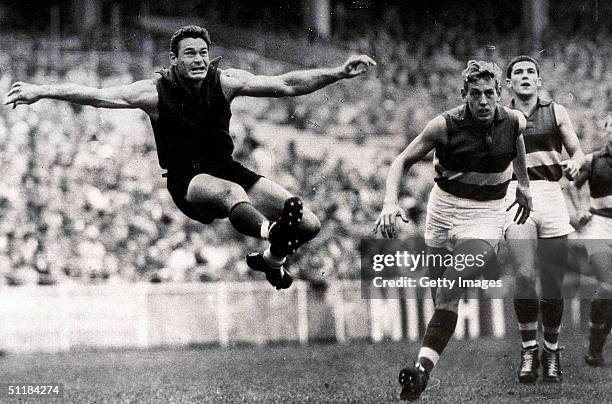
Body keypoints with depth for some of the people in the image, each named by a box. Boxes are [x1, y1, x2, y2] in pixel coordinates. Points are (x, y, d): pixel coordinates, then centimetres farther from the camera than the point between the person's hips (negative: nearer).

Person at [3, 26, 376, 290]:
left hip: (225, 166, 4)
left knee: (310, 224, -8)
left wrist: (340, 73, -12)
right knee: (233, 192, -42)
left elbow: (286, 84, -4)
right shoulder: (156, 91, -9)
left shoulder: (225, 81, -2)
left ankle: (272, 258, 24)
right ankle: (271, 230, -74)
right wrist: (41, 91, -25)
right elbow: (97, 95, -16)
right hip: (186, 179, -4)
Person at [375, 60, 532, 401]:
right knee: (440, 293, 11)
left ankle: (424, 368, -26)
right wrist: (391, 201, -22)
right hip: (444, 207, 1)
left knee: (449, 296, -17)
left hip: (486, 213, -1)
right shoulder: (446, 125, -14)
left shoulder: (514, 122, -8)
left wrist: (523, 184, 25)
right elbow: (404, 160, -7)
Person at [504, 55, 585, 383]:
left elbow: (577, 151, 13)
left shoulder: (556, 112, 13)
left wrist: (574, 164, -9)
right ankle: (528, 350, -7)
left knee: (552, 283, -2)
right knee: (524, 275, -19)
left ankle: (551, 352, 14)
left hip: (551, 196, 1)